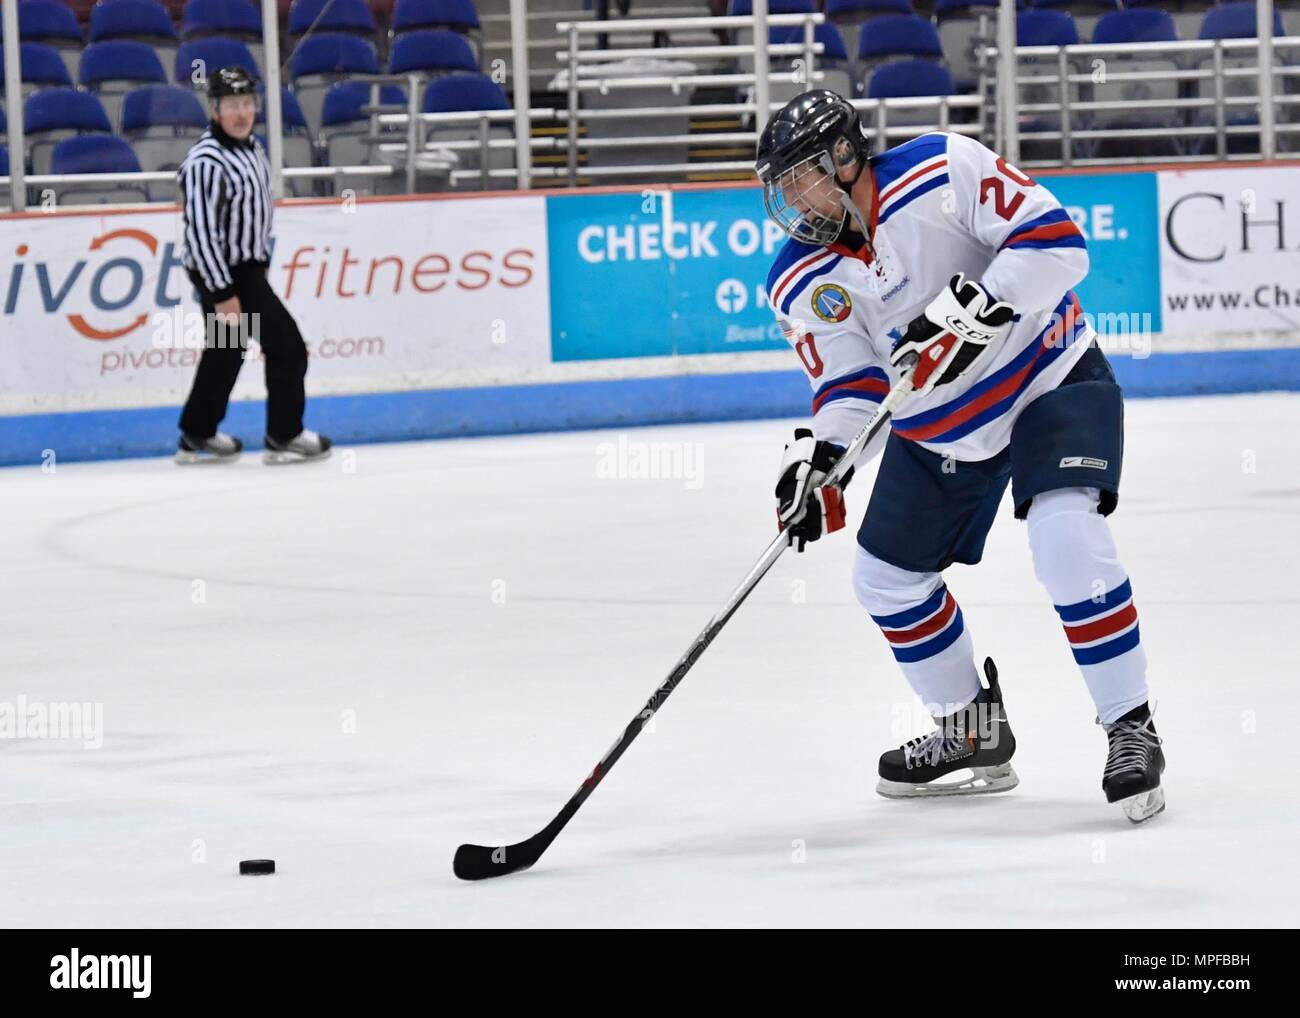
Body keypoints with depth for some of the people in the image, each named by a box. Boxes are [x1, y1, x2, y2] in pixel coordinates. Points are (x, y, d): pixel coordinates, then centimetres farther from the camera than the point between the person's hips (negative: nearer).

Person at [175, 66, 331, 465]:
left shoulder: (252, 148, 8)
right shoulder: (206, 163, -23)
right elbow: (200, 233, -24)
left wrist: (261, 262, 23)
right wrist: (223, 294, -25)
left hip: (247, 266, 10)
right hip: (222, 271, -10)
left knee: (226, 352, 16)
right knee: (286, 346, -7)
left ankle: (197, 438, 26)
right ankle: (285, 437, 1)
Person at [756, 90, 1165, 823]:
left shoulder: (944, 172, -24)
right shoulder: (804, 286, -8)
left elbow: (1058, 244, -28)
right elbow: (851, 390, -9)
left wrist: (970, 308, -38)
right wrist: (818, 458, -28)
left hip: (1053, 379, -6)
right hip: (939, 428, 7)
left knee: (1066, 533, -27)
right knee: (887, 577, 9)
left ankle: (1132, 729, -17)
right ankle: (975, 735, 28)